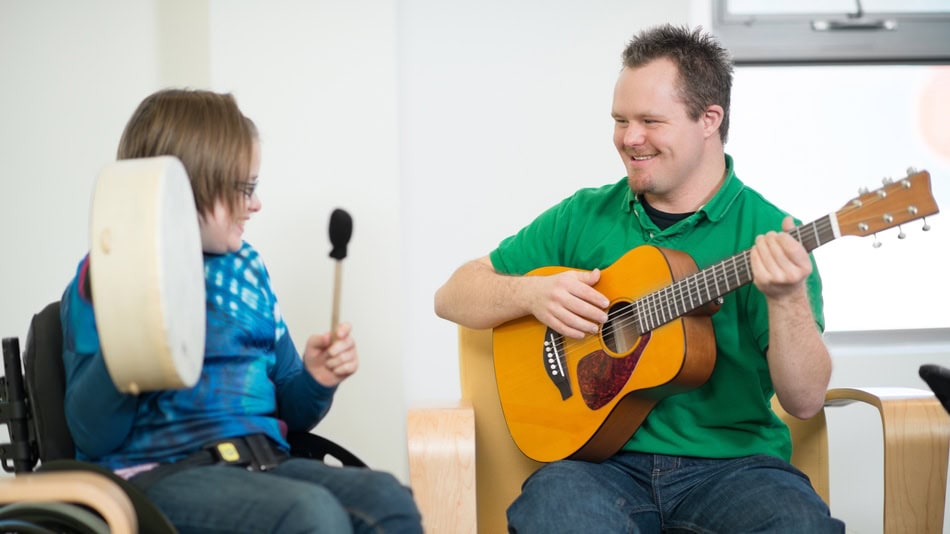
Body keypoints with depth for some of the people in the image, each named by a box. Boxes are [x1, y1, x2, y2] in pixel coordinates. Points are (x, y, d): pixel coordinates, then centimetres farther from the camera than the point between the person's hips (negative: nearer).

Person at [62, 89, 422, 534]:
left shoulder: (246, 268, 17)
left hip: (264, 464, 6)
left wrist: (315, 379, 0)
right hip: (160, 474, -6)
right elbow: (93, 437, -10)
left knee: (389, 498, -24)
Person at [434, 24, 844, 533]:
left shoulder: (771, 235, 1)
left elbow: (805, 401, -7)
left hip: (732, 465, 0)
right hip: (603, 459, 0)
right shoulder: (584, 217, 10)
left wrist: (788, 299, -25)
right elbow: (452, 296, 13)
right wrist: (531, 292, -6)